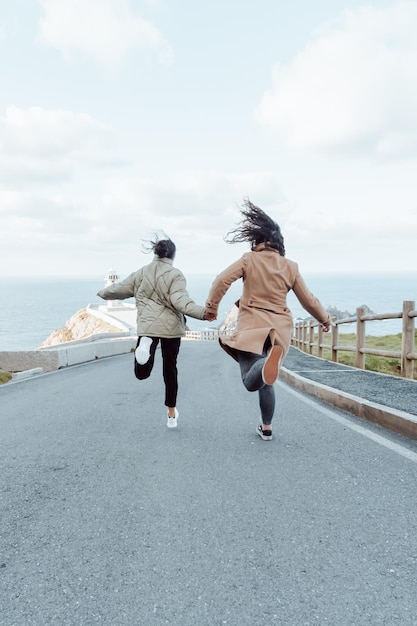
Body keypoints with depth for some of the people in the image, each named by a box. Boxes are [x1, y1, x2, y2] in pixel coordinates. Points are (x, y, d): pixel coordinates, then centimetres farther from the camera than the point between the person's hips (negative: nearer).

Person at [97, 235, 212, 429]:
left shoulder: (141, 273, 8)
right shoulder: (175, 274, -4)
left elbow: (119, 289, 18)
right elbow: (180, 301, -19)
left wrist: (103, 293, 38)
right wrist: (202, 313, -27)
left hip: (147, 326, 1)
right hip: (171, 326, -1)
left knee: (141, 373, 0)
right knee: (170, 369, 14)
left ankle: (145, 345, -32)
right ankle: (171, 414, 23)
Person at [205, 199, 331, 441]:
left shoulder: (249, 260, -2)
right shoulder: (290, 267, 6)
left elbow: (222, 281, -10)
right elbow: (308, 300, 12)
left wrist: (212, 306, 3)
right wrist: (325, 318, 28)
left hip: (253, 325, -4)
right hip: (279, 328, 4)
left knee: (252, 382, -12)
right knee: (265, 381, 19)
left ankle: (269, 360, -45)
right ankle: (267, 428, 23)